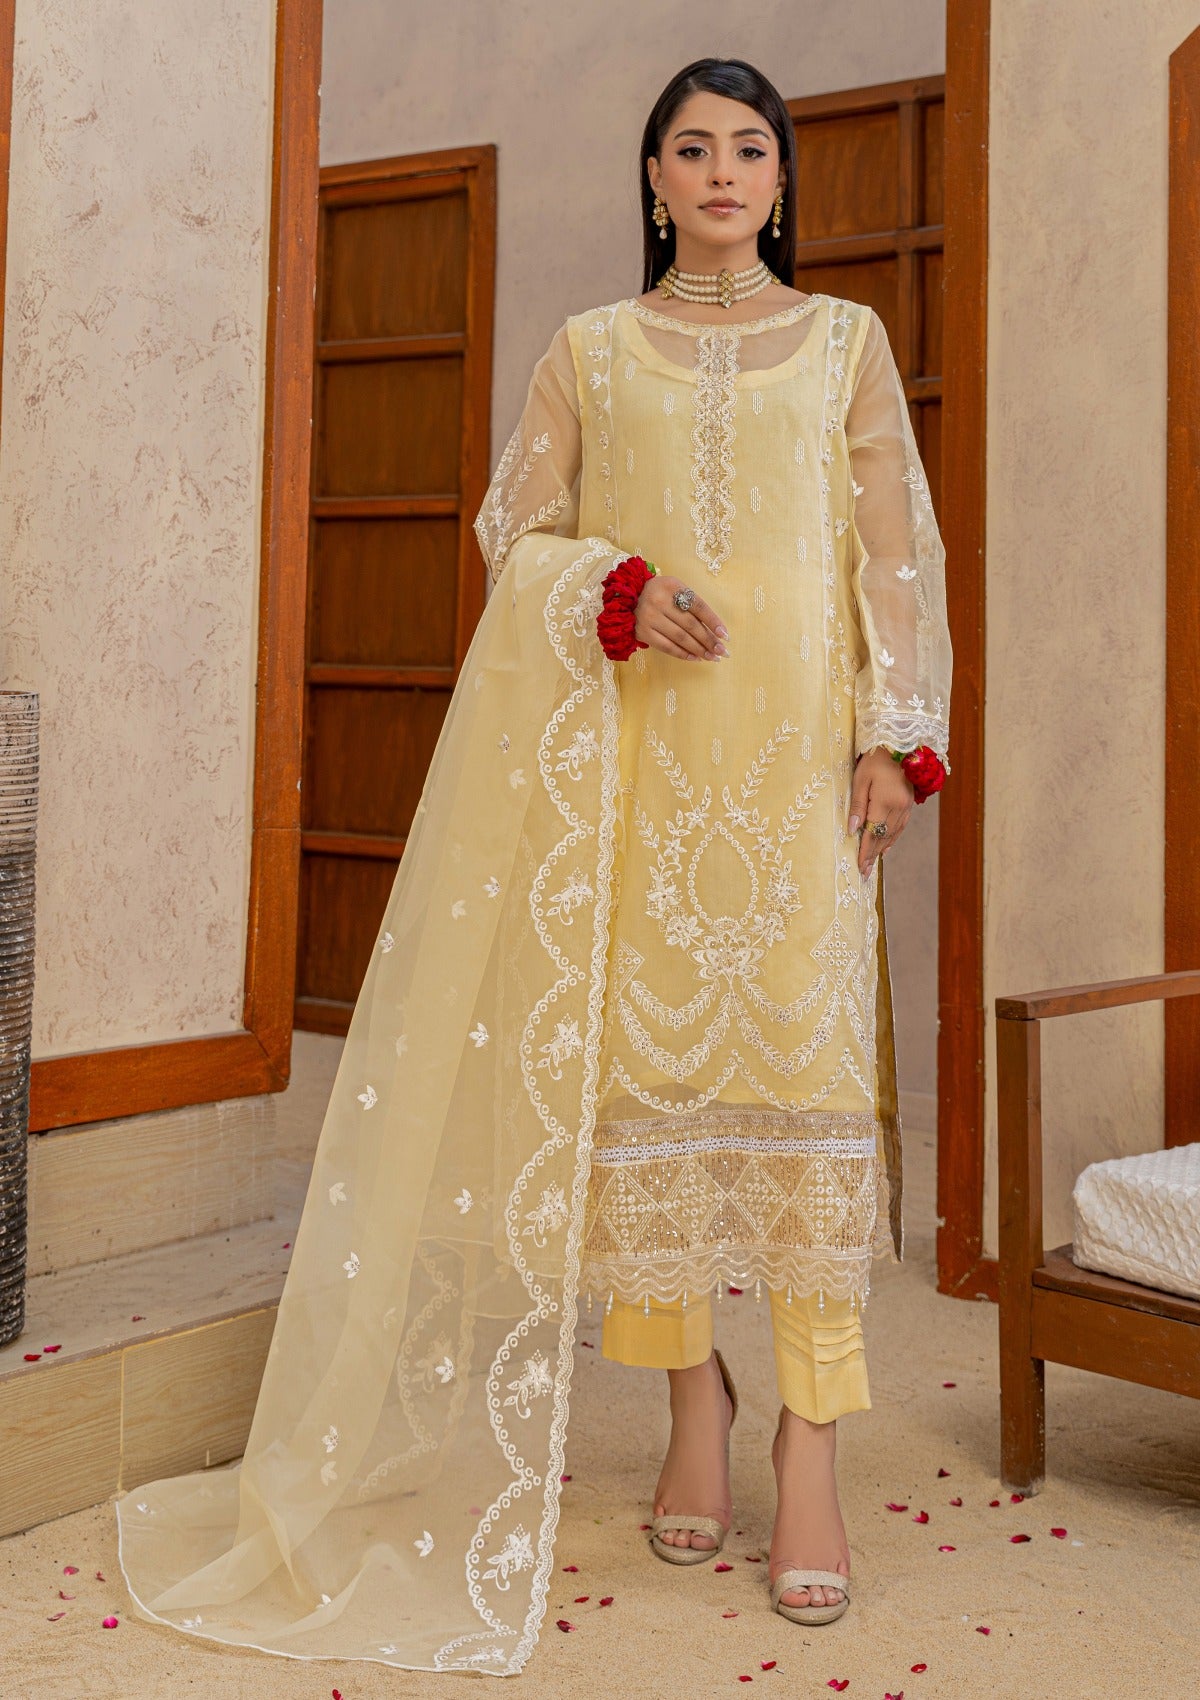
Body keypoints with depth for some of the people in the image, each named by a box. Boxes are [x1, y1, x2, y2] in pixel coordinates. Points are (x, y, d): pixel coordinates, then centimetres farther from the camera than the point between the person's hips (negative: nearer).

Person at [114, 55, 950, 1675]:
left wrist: (897, 735, -2)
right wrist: (621, 587, -9)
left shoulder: (846, 341, 14)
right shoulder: (587, 351, 14)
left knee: (804, 1052, -8)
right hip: (632, 741, 1)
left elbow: (898, 548, 8)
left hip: (795, 739, -1)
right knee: (643, 1044, -2)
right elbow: (515, 529, 11)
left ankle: (810, 1448, -5)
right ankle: (691, 1391, 13)